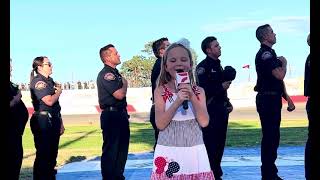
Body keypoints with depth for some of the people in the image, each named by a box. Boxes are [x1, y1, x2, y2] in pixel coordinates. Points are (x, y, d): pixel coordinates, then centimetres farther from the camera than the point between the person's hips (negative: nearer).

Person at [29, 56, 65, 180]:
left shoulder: (50, 81, 16)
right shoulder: (38, 81, -10)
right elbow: (49, 101, -21)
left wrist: (60, 123, 17)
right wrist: (59, 92, -2)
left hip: (53, 121, 8)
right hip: (43, 120, -8)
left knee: (52, 153, 12)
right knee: (43, 155, -4)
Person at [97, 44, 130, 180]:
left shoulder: (115, 73, 16)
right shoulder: (105, 74, -15)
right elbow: (119, 94, -23)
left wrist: (124, 114, 16)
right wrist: (125, 83, -4)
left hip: (120, 115, 10)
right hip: (111, 116, -10)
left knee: (121, 149, 17)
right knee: (111, 150, -4)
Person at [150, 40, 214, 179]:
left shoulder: (198, 91, 3)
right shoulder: (160, 91, -2)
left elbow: (204, 122, -6)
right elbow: (160, 124, -10)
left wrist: (192, 97, -17)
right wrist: (177, 102, -22)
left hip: (194, 151, 2)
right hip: (168, 151, -1)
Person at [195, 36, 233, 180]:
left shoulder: (218, 65, 18)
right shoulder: (203, 66, -10)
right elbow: (203, 89, -20)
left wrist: (228, 103, 16)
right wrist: (222, 87, -17)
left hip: (221, 110, 9)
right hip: (210, 110, -9)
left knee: (220, 144, 12)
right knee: (210, 145, -7)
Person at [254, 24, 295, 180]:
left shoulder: (270, 53, 19)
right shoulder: (264, 53, -13)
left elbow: (279, 80, 22)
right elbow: (280, 75, -23)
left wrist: (287, 98, 18)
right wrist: (284, 63, -2)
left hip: (273, 99, 10)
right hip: (268, 99, -10)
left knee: (273, 137, 13)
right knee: (270, 137, -7)